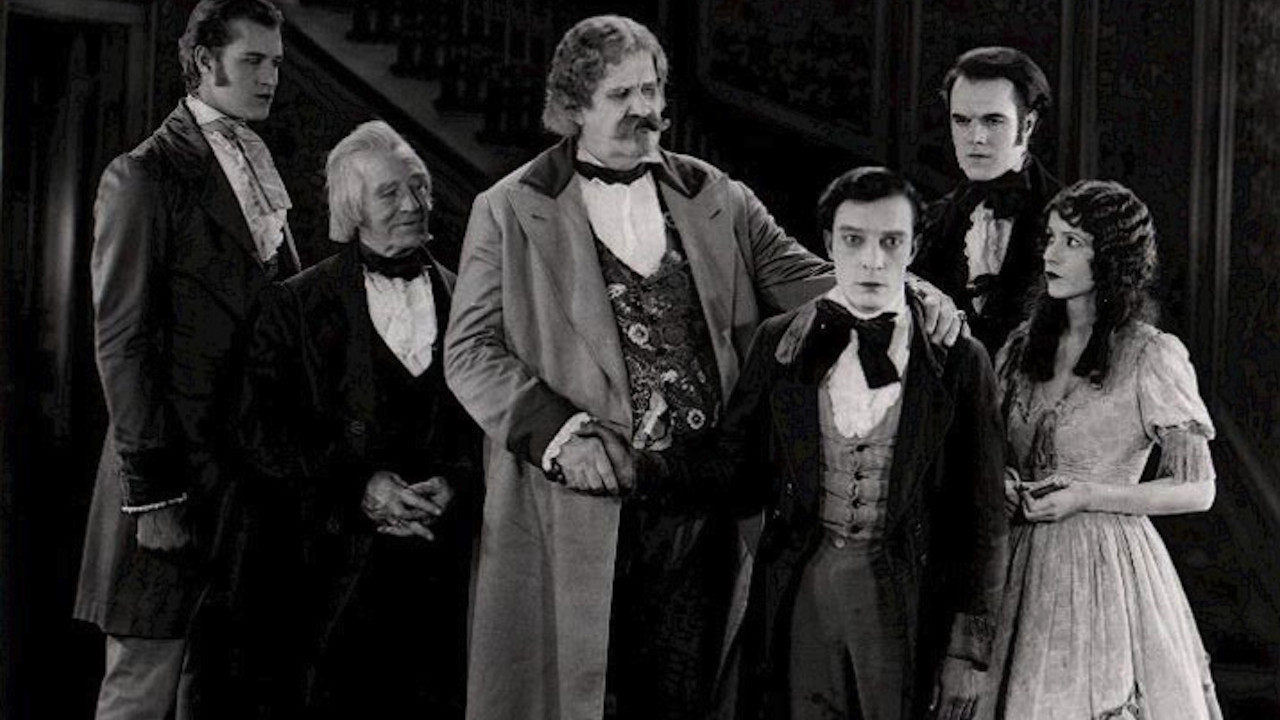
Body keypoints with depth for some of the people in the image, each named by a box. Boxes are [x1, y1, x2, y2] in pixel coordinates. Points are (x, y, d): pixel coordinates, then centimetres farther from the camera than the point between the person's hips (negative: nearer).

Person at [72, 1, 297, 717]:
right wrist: (152, 491, -16)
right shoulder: (143, 176, -7)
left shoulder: (261, 174, 16)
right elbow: (122, 341, -12)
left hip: (252, 471, 7)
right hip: (179, 476, -7)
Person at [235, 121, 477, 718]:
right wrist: (358, 485, -13)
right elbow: (263, 429, -2)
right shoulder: (297, 304, 6)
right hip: (344, 567, -1)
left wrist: (456, 484, -11)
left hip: (448, 561, 2)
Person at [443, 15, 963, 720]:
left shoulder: (718, 199, 12)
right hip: (575, 506, -2)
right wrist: (558, 433, -14)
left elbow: (804, 280, 9)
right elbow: (470, 350, -1)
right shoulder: (509, 211, 3)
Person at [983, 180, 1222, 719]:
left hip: (1108, 566, -5)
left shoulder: (1151, 357, -8)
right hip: (1026, 566, 5)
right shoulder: (1024, 345, 7)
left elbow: (1197, 489, -6)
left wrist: (1088, 496, -14)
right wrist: (1000, 484, -3)